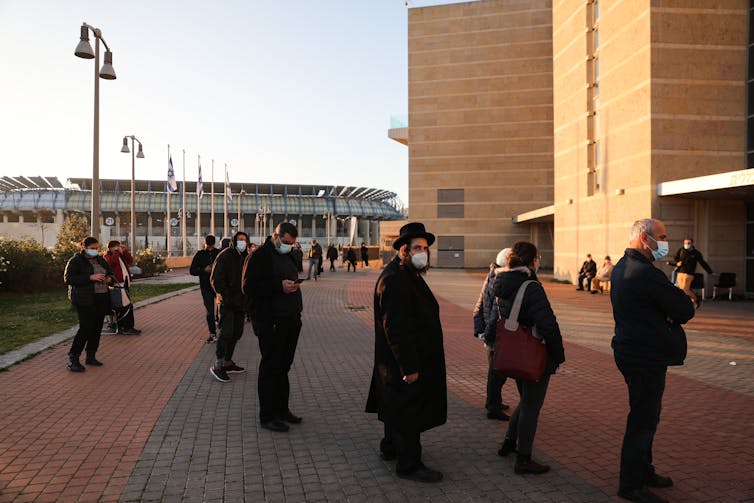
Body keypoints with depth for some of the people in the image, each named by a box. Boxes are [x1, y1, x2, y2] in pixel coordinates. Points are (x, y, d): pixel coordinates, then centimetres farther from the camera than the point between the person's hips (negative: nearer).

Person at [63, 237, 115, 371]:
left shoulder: (100, 260, 16)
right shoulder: (76, 261, -4)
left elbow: (111, 274, 25)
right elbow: (68, 278, -13)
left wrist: (109, 278, -1)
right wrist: (90, 277, -21)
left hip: (101, 298, 7)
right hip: (85, 299, -7)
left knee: (97, 328, 7)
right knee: (85, 328, -13)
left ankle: (91, 356, 17)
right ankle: (73, 359, -7)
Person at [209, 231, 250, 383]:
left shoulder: (246, 257, 13)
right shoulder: (225, 256, -8)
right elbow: (216, 279, -13)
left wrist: (247, 299, 12)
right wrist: (223, 295, -19)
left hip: (241, 302, 7)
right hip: (228, 302, -7)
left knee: (237, 333, 11)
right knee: (226, 333, -11)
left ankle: (227, 362, 22)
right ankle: (218, 366, -4)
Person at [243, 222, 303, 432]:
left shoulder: (287, 256, 18)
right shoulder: (260, 256, -9)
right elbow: (249, 286, -16)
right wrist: (279, 286, -23)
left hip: (290, 321, 8)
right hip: (270, 322, -8)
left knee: (284, 366, 15)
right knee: (270, 368, -1)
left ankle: (282, 409, 26)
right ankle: (267, 416, 8)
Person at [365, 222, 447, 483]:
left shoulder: (409, 275, 11)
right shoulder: (394, 280, -24)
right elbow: (395, 328, -28)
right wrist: (409, 367, -26)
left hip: (411, 359, 11)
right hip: (404, 362, -11)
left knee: (398, 407, 24)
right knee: (408, 412, 1)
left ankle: (390, 447, 40)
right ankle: (409, 464, 14)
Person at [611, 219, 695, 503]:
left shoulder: (621, 268, 10)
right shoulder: (646, 273, -23)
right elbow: (686, 310, -21)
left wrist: (665, 318, -4)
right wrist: (673, 316, -1)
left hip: (629, 349, 10)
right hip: (646, 357, -10)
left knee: (644, 416, 22)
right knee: (643, 420, 1)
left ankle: (643, 471, 36)